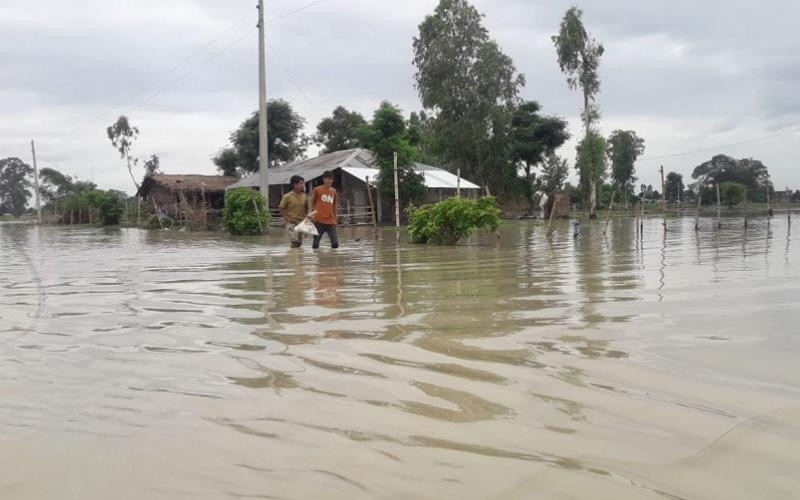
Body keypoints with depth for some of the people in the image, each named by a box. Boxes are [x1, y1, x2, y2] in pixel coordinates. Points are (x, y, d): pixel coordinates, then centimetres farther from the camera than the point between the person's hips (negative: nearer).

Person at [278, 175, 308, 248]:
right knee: (294, 241, -19)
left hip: (301, 222, 5)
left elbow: (306, 208, 17)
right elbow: (281, 209, -2)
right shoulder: (287, 196, -7)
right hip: (292, 222, -5)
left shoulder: (304, 196, 6)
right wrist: (287, 218, -11)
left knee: (299, 243, 7)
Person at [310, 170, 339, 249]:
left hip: (331, 221, 3)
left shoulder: (334, 191, 11)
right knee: (316, 243, -1)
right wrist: (312, 214, -3)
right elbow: (312, 203, 8)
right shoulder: (317, 190, 1)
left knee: (335, 243, -4)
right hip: (319, 220, -3)